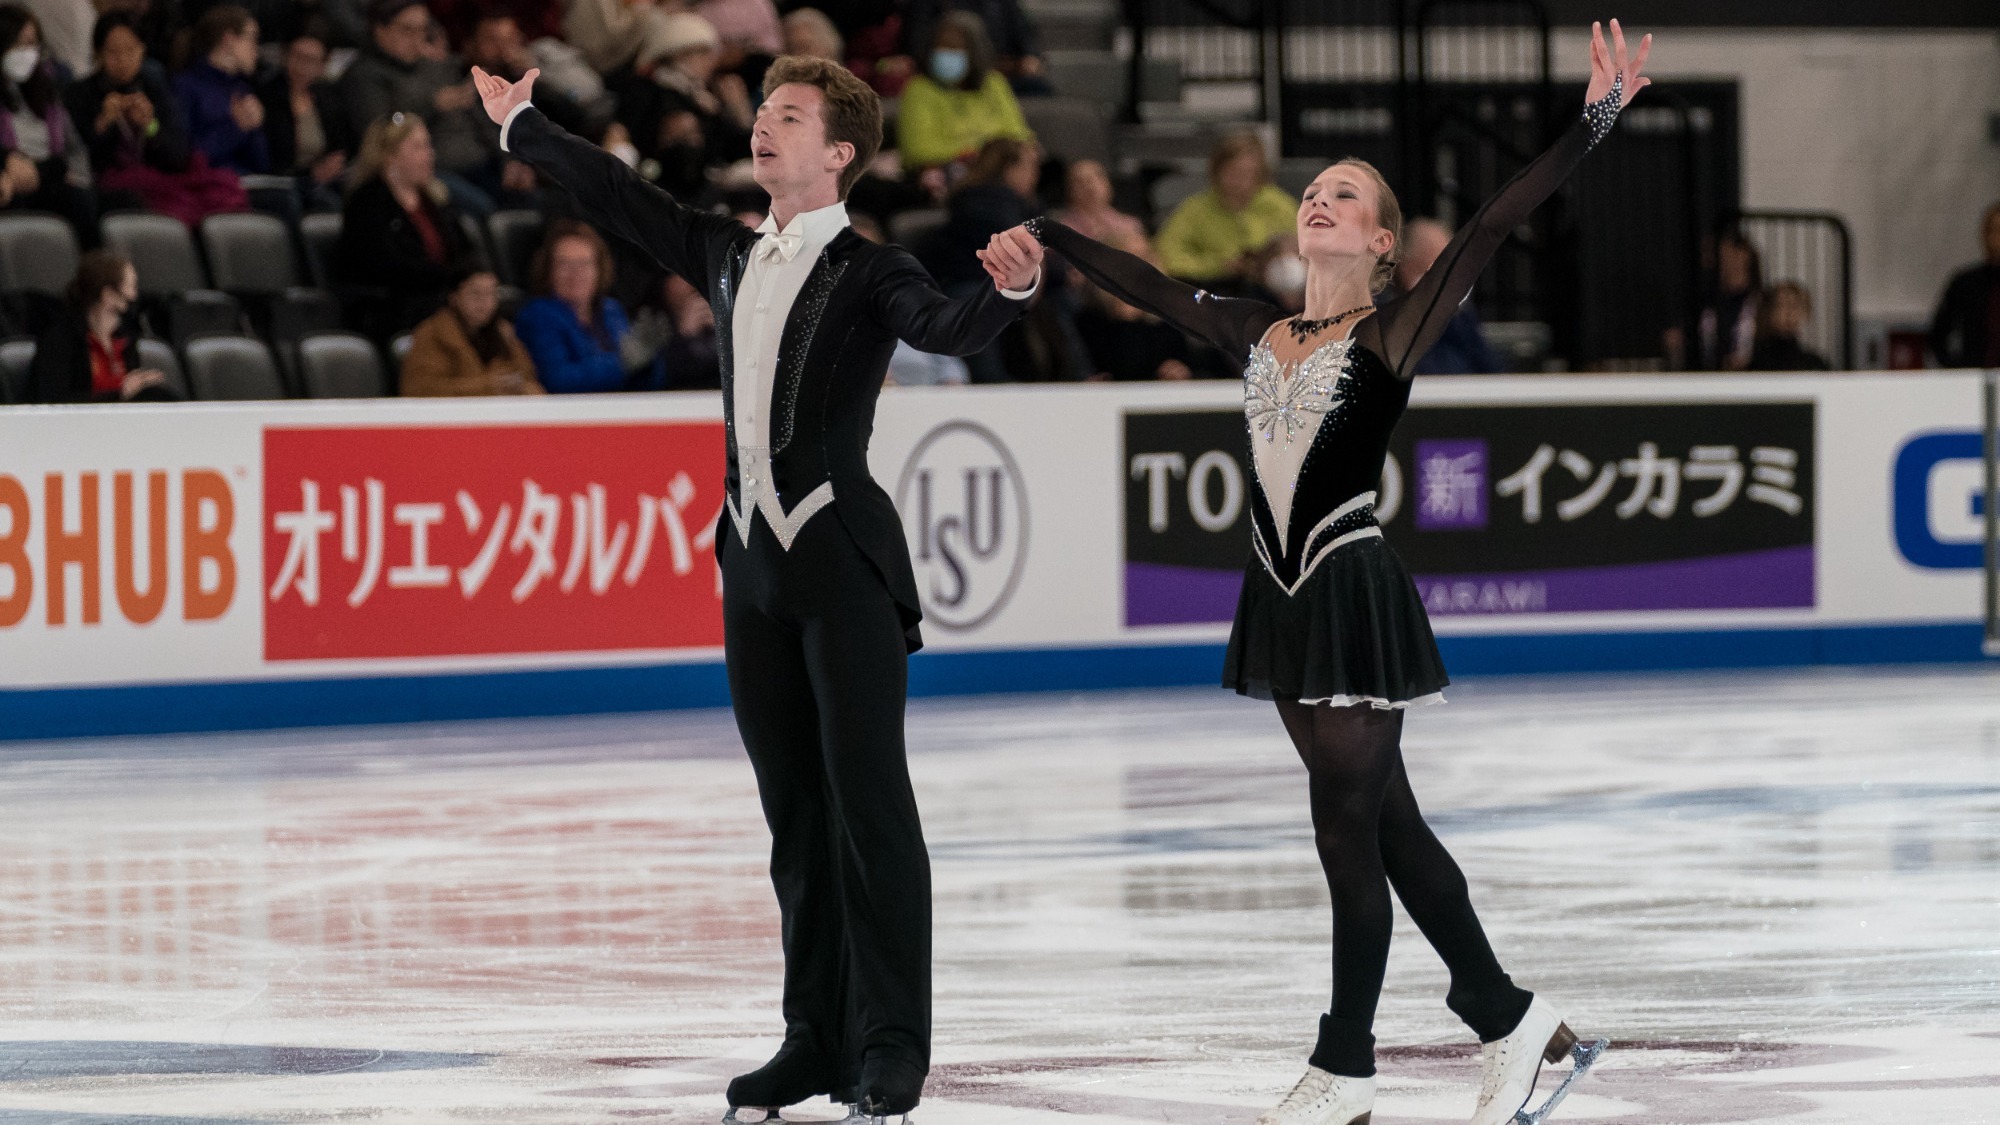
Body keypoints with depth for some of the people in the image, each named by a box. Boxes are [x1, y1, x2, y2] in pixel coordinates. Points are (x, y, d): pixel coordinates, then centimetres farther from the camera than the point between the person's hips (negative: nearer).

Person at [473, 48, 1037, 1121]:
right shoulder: (730, 256, 14)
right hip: (755, 561, 6)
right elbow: (620, 195, 26)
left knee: (870, 803, -7)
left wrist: (1009, 290, -45)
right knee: (795, 815, 9)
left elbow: (948, 328, -23)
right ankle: (817, 1036, 14)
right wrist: (521, 126, 37)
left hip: (844, 560, -6)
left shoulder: (870, 273, -5)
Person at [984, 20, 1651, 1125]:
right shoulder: (1261, 333, 11)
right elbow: (1146, 283, 22)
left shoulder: (1390, 337, -6)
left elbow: (1491, 227, -14)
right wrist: (1043, 234, 25)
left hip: (1357, 596, -7)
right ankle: (1509, 1020, 19)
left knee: (1347, 829, -3)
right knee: (1383, 826, 10)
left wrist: (1594, 121, -22)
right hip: (1284, 595, 7)